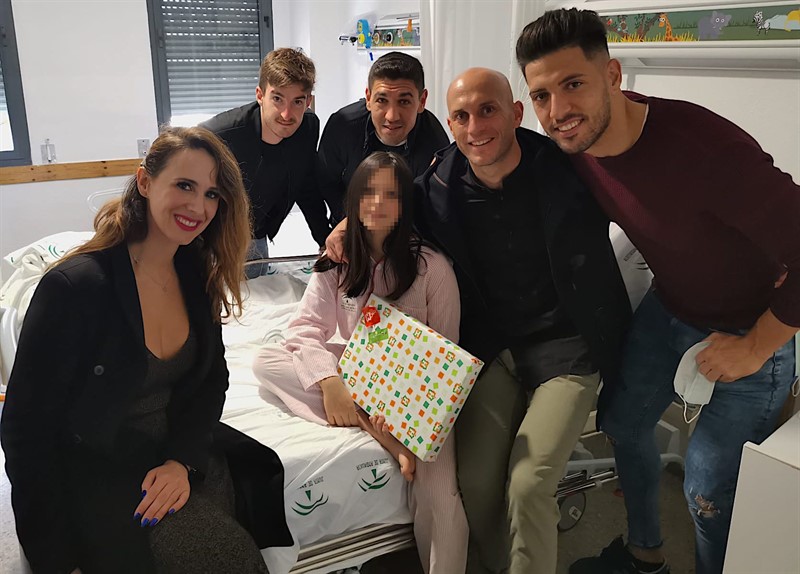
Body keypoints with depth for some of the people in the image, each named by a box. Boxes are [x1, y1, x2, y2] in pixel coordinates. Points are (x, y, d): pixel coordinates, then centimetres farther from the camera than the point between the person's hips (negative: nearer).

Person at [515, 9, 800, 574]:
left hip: (751, 330, -6)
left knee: (708, 490, -2)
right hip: (667, 308, 7)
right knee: (624, 422, 19)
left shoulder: (702, 144, -37)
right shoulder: (577, 141, -14)